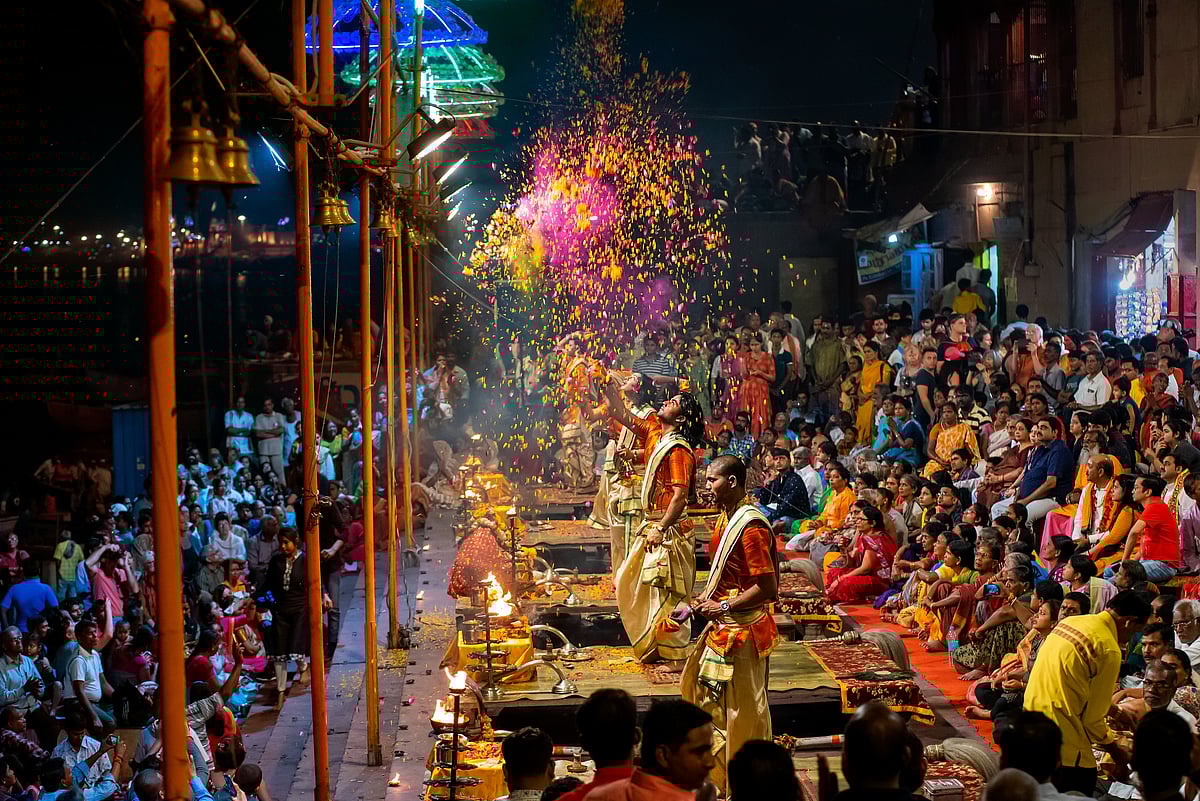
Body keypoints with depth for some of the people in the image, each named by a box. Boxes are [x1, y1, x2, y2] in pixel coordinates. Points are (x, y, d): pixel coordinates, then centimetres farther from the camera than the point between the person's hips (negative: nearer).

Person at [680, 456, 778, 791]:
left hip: (742, 631, -10)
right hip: (721, 626, 10)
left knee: (743, 712, 0)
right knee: (698, 689, 19)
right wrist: (705, 597, 5)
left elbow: (768, 588, -24)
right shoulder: (725, 519, 8)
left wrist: (722, 606, -20)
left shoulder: (751, 527, -21)